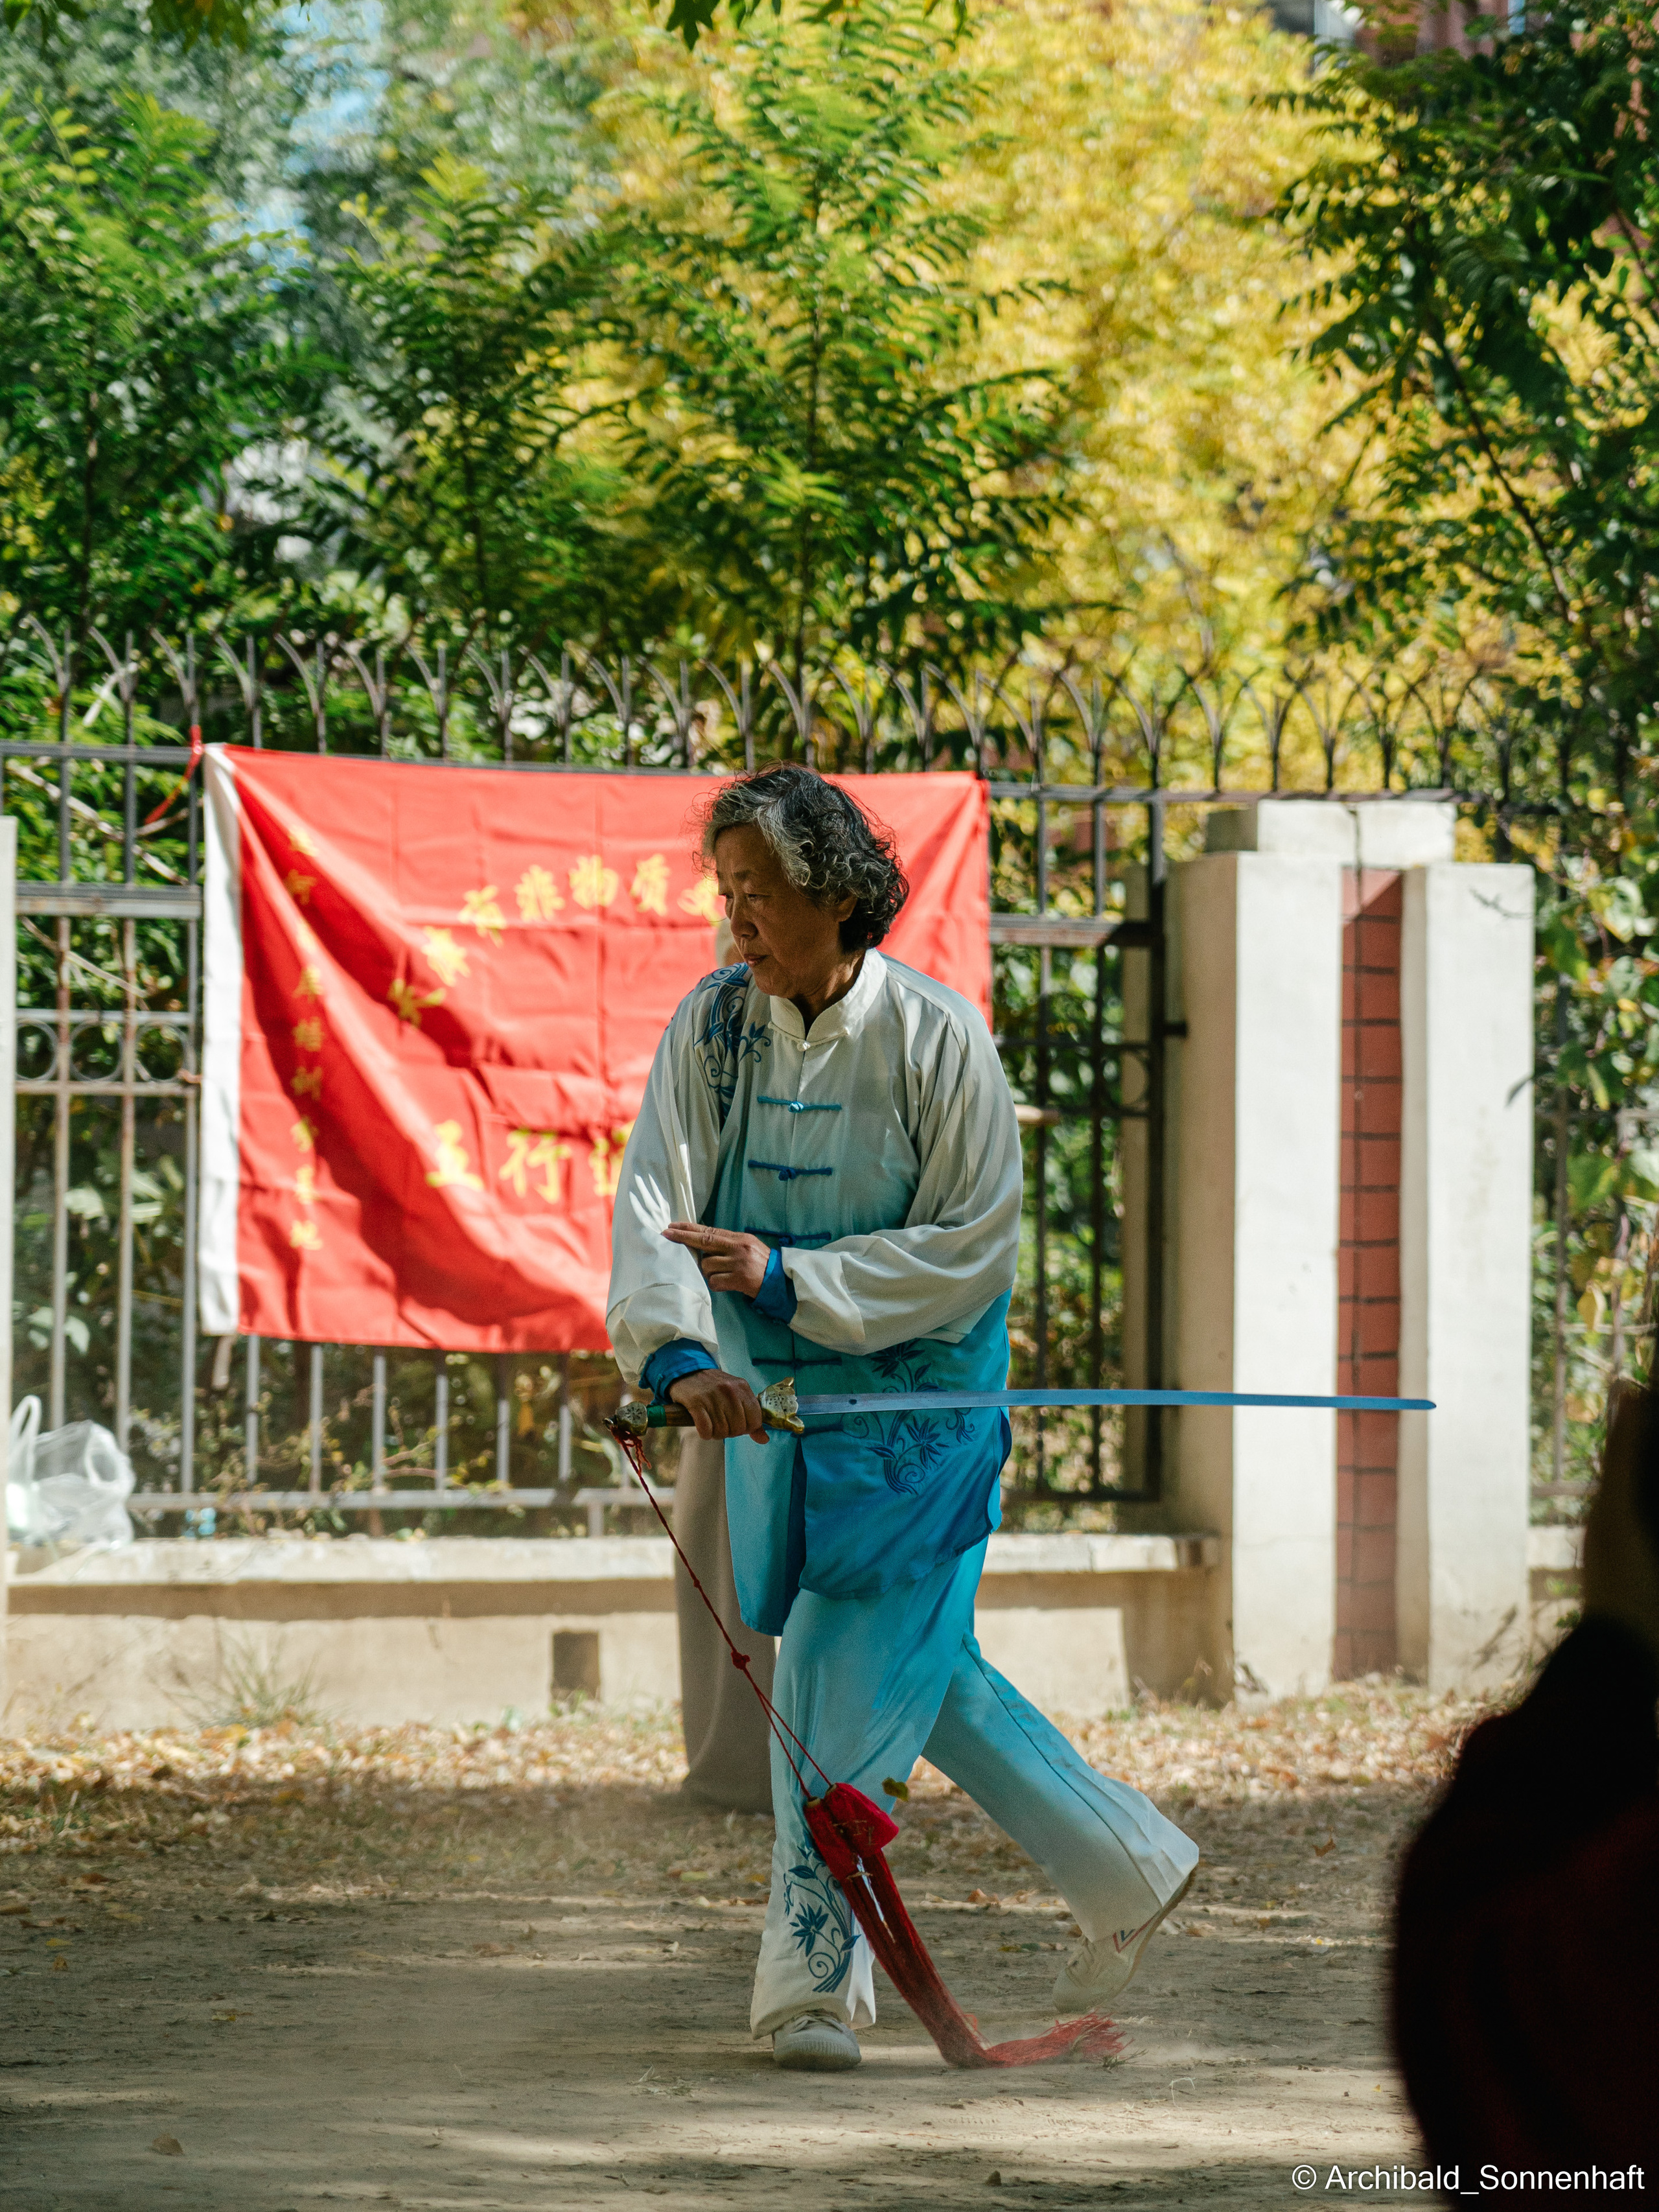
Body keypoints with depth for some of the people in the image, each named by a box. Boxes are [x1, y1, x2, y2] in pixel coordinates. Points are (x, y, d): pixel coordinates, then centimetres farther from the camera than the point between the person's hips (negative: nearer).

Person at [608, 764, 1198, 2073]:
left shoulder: (936, 1038, -13)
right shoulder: (715, 1024, -2)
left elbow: (971, 1248, -13)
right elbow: (655, 1196, -12)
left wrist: (785, 1277, -23)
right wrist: (676, 1351, -30)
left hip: (915, 1400, -5)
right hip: (775, 1395, 5)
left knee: (848, 1674, -9)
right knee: (911, 1665, 13)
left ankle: (814, 1977, -2)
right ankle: (1126, 1873, 27)